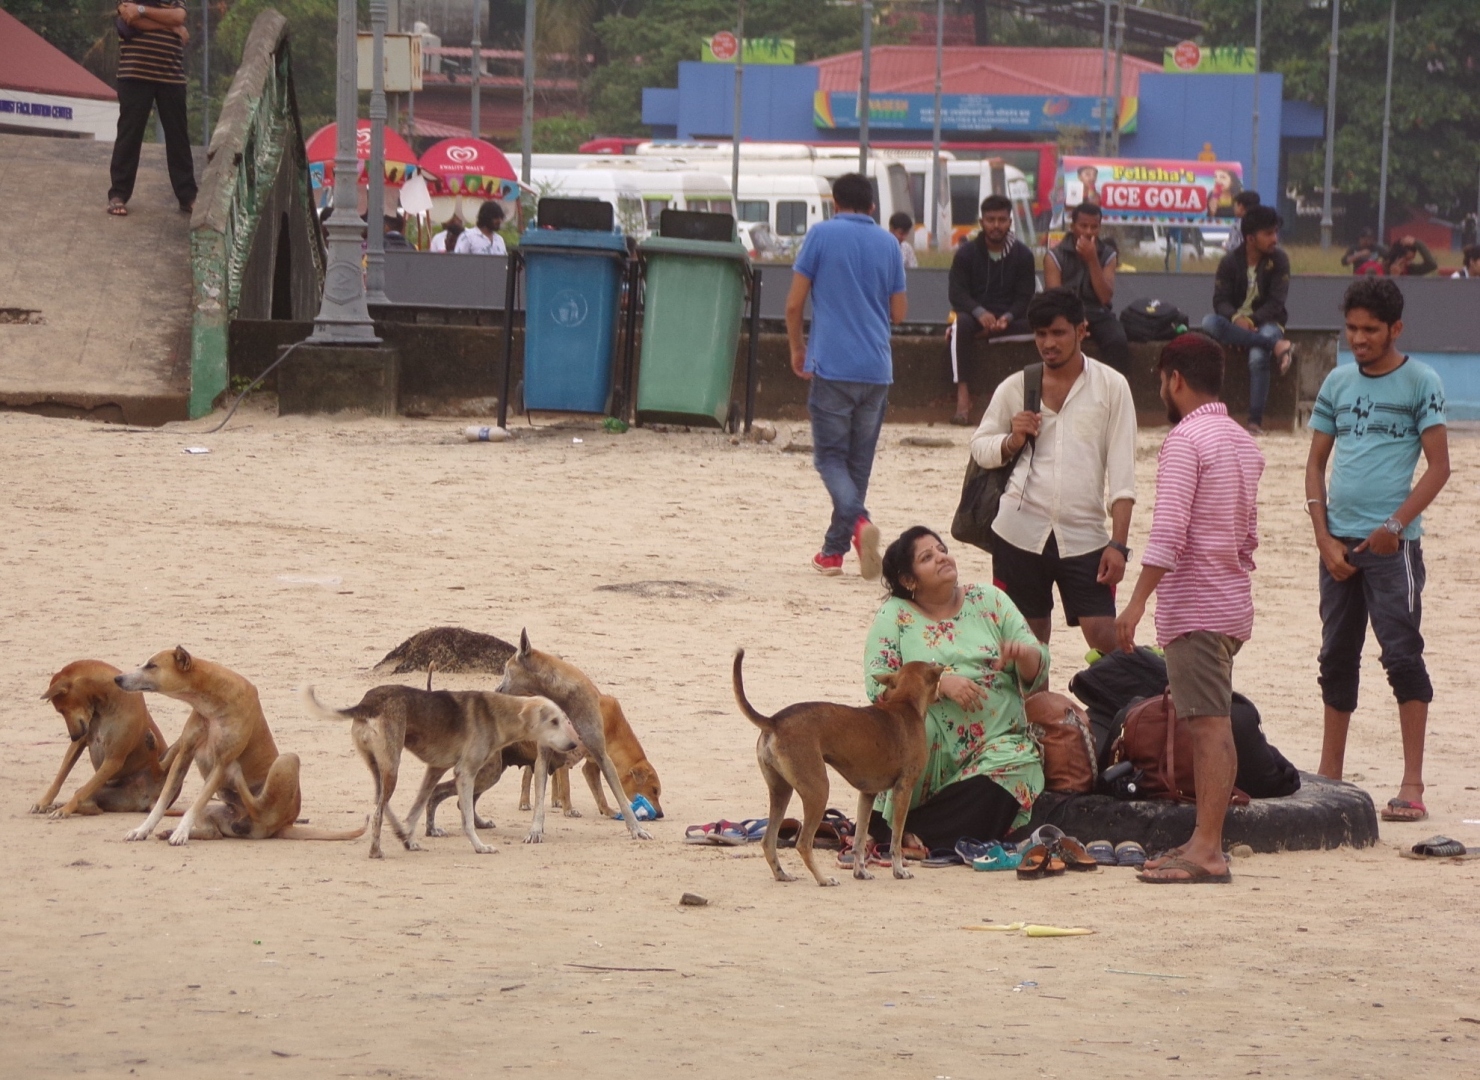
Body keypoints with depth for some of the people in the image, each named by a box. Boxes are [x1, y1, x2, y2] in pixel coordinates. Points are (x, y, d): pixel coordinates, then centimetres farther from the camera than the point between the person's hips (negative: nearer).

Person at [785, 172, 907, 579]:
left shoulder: (821, 235, -2)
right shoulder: (888, 244, 8)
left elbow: (794, 304, -3)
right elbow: (898, 312, 12)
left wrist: (797, 349, 13)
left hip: (832, 366, -3)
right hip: (877, 369, 3)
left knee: (830, 456, 1)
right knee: (859, 461, 12)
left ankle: (858, 521, -25)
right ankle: (834, 550, 16)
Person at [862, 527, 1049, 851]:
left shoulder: (989, 601, 11)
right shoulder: (895, 615, 5)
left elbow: (1036, 673, 8)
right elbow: (877, 684, -8)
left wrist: (1023, 653, -16)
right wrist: (940, 683, -20)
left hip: (997, 743, 3)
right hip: (929, 751, -3)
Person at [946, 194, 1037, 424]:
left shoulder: (1022, 255, 5)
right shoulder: (966, 253, 2)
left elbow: (1025, 298, -1)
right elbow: (957, 294, -7)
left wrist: (1007, 317, -23)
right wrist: (980, 313, -27)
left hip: (1009, 318, 1)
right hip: (974, 315, -1)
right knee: (961, 324, -37)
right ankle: (962, 394, -42)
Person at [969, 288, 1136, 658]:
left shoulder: (1111, 386, 2)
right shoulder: (1015, 387, 7)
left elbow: (1122, 473, -1)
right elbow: (979, 447, 15)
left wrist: (1118, 543, -9)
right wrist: (1012, 440, -8)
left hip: (1084, 538, -2)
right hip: (1020, 534, 2)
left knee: (1106, 640, -12)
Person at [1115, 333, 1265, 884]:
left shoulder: (1185, 439, -12)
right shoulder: (1244, 443, 16)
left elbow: (1168, 531, -20)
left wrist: (1136, 602, -22)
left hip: (1195, 605, -9)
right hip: (1233, 600, 9)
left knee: (1209, 723, -12)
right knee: (1206, 722, 14)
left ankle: (1207, 851, -15)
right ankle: (1204, 839, 15)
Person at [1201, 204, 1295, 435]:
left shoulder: (1279, 260, -4)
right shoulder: (1230, 262, -1)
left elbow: (1276, 302, -10)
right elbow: (1220, 301, -7)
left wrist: (1252, 320, -25)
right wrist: (1236, 318, -28)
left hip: (1266, 322, -2)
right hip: (1235, 320, 2)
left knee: (1257, 358, -34)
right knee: (1209, 323, -32)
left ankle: (1255, 422, -29)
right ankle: (1277, 345, -38)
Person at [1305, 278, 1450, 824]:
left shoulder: (1420, 383, -3)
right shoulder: (1338, 383, 12)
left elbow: (1439, 465, -7)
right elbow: (1316, 463, 14)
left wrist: (1396, 524, -17)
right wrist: (1323, 536, 2)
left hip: (1392, 541, -5)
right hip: (1338, 541, 5)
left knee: (1402, 652, -9)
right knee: (1337, 656, 11)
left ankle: (1412, 784, -8)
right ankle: (1329, 777, 20)